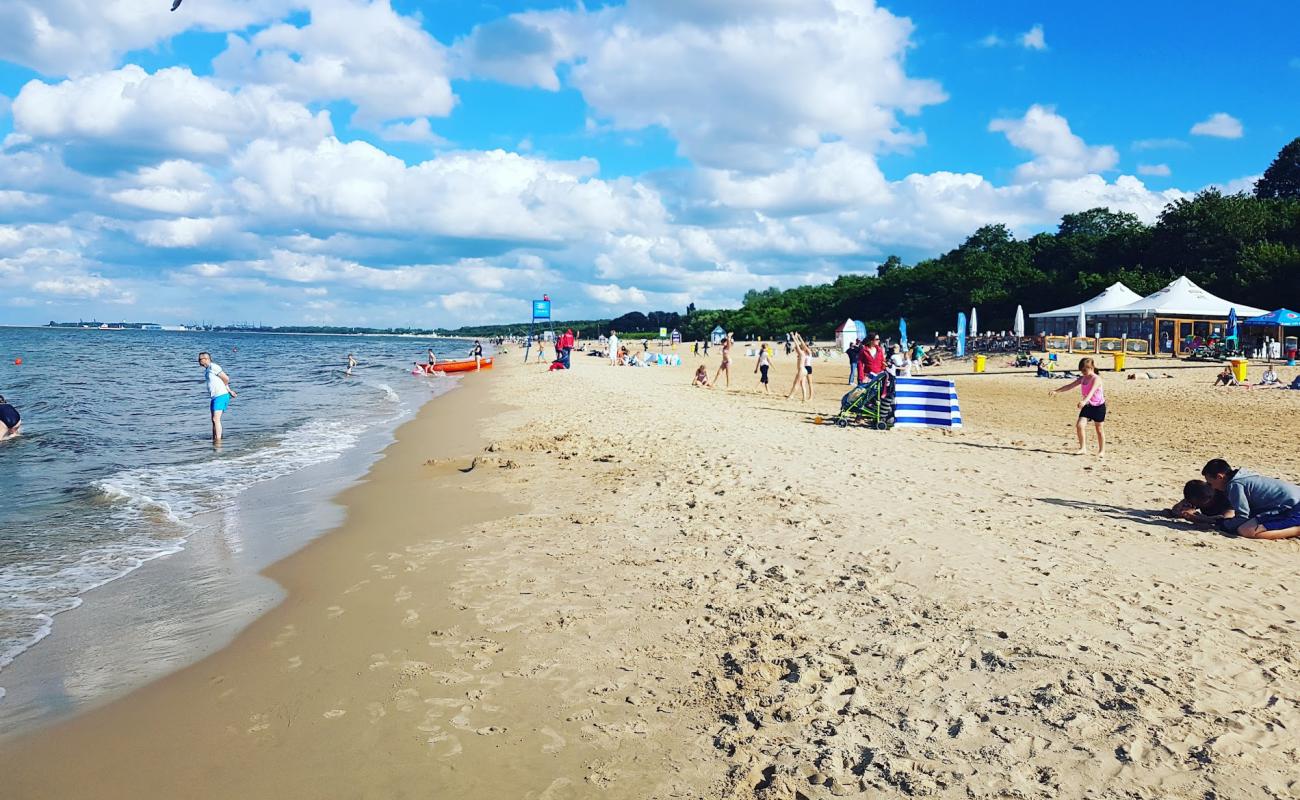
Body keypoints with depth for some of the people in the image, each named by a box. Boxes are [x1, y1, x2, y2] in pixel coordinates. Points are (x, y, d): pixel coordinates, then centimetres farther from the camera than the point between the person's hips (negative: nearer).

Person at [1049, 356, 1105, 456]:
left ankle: (1102, 450, 21)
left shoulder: (1096, 379, -21)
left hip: (1098, 406, -6)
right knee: (1079, 425, -9)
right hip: (1087, 406, 6)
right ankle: (1082, 448, 1)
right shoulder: (1082, 378, 1)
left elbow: (1092, 391, -38)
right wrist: (1056, 391, -13)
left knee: (1099, 429, 6)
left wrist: (1084, 401, -54)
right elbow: (1069, 386, -2)